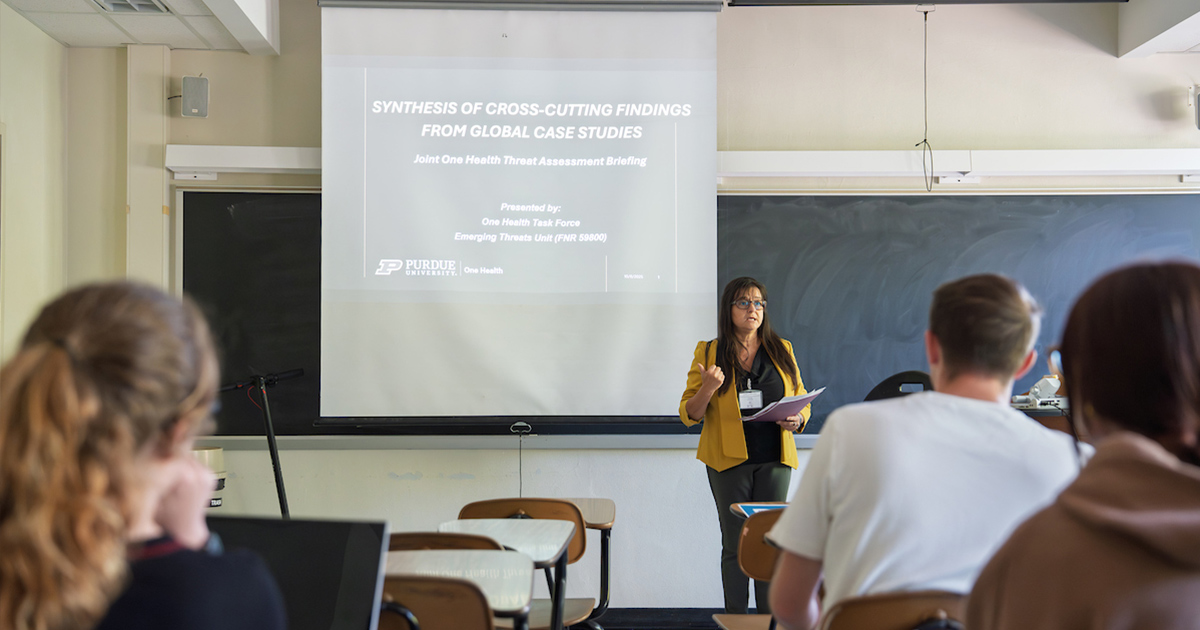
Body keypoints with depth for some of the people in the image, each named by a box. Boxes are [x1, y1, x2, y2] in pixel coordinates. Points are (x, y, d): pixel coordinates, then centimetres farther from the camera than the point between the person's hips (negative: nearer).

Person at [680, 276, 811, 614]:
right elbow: (689, 414, 1)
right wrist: (708, 388, -19)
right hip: (729, 460, -2)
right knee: (735, 544, 2)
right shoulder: (708, 353, 3)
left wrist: (797, 419, -7)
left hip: (774, 459, 2)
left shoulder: (782, 350, 10)